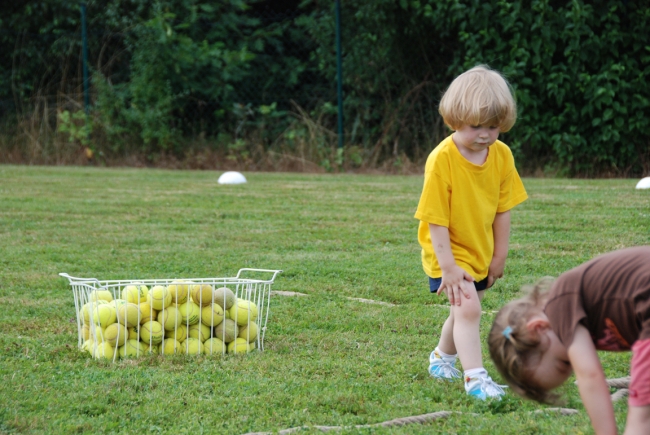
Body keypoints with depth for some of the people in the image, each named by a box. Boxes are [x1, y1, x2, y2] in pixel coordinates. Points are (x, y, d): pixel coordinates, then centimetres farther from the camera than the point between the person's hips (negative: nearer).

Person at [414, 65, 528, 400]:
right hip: (449, 252, -6)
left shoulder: (502, 155, -9)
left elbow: (502, 209, 0)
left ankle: (442, 356, 46)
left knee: (465, 309, 22)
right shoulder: (441, 159, -25)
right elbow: (436, 219, -22)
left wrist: (499, 256, 2)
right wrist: (448, 266, -23)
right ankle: (475, 378, -20)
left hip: (480, 254, 6)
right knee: (468, 308, -21)